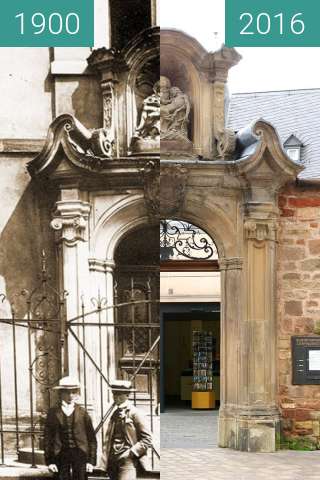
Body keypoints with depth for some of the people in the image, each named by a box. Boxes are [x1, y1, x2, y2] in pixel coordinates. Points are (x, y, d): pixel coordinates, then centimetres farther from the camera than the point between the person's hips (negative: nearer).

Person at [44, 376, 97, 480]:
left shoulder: (82, 413, 6)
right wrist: (49, 461, -3)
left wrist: (91, 461, -1)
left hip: (80, 454, 0)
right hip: (61, 455, 0)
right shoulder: (53, 413, 4)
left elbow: (91, 438, 5)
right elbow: (47, 437, 3)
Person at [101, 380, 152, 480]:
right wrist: (105, 460, 11)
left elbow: (147, 439, -6)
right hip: (113, 462, 7)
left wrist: (131, 453, -12)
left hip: (127, 461, -7)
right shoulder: (114, 413, 15)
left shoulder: (134, 413, -5)